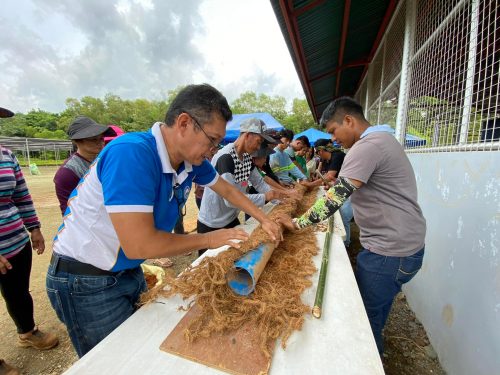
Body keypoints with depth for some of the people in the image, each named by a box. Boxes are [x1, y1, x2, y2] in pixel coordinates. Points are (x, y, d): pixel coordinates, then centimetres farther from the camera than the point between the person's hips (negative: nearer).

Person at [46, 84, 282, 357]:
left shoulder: (191, 159, -8)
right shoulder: (132, 154, -33)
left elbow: (228, 191, 6)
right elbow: (140, 244, -35)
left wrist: (265, 220, 2)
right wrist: (210, 239, -23)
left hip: (129, 271, 7)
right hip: (86, 281, -6)